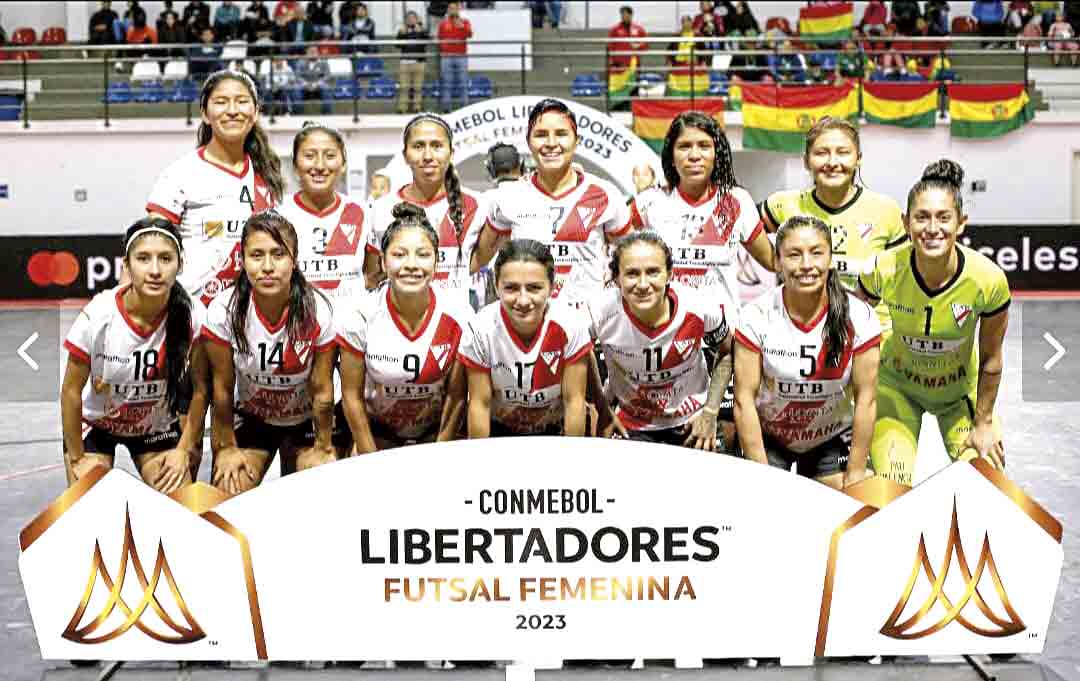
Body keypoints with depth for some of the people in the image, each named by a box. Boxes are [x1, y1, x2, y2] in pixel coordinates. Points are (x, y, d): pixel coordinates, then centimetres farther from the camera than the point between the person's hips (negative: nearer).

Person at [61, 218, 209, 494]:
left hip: (157, 426, 2)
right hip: (95, 424, -1)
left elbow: (200, 389, -9)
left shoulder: (192, 318, -25)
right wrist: (77, 458, -8)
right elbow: (71, 390, -15)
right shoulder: (98, 316, -29)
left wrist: (184, 450, -6)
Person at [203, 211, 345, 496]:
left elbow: (321, 390, -13)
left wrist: (323, 448, -3)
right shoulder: (224, 311, -23)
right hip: (250, 417, 1)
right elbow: (222, 387, -11)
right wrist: (226, 447, -3)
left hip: (308, 420, 0)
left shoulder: (318, 312, -25)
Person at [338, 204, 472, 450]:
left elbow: (456, 394, -9)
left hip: (436, 430, 0)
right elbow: (352, 395, -9)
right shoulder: (361, 317, -19)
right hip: (377, 429, 0)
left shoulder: (458, 316, -18)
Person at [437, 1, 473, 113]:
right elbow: (439, 39, 17)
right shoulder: (443, 24, 12)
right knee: (447, 84, 0)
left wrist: (463, 27, -28)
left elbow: (470, 34, -10)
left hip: (461, 56, -1)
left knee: (463, 83, -2)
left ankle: (465, 107, 0)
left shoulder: (465, 22, 8)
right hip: (446, 57, 1)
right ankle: (446, 107, 1)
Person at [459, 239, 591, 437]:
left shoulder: (571, 326, -20)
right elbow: (480, 404, -12)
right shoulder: (481, 329, -20)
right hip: (499, 431, -4)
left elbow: (574, 400, -13)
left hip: (555, 431, 4)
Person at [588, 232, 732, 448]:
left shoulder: (702, 311, -24)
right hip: (631, 426, 0)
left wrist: (711, 412, -6)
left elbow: (726, 353, -3)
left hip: (691, 423, 0)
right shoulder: (600, 313, -26)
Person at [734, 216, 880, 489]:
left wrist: (856, 473, -10)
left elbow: (865, 398, -11)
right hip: (767, 437, -1)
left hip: (832, 440, 1)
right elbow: (744, 398, -16)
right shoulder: (756, 316, -18)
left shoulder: (859, 317, -16)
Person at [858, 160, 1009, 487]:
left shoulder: (988, 279, -29)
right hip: (897, 386, 0)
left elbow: (991, 358, -12)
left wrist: (984, 422, -1)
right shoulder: (884, 271, -28)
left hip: (961, 391, 1)